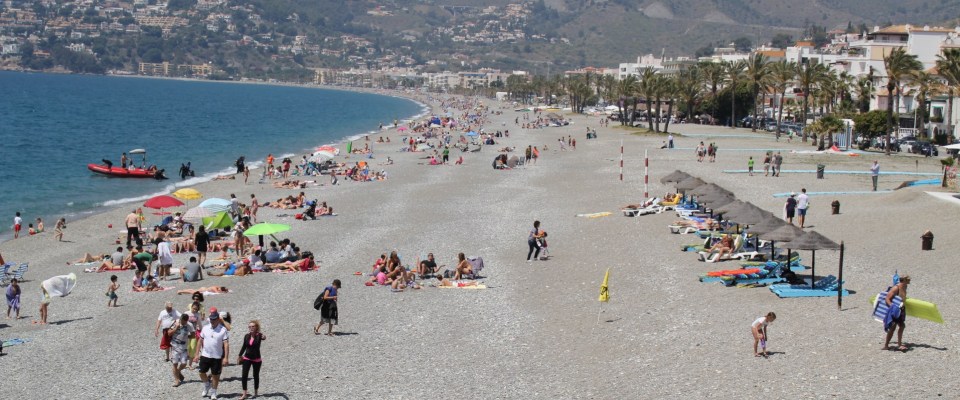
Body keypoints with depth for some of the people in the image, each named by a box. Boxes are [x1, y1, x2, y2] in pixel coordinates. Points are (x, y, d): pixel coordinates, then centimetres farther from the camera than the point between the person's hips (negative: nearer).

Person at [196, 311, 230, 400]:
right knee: (202, 372, 5)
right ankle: (207, 386, 33)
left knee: (215, 375, 5)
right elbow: (200, 341, 8)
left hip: (217, 357, -3)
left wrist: (226, 358, -19)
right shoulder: (205, 328, 2)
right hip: (205, 355, 3)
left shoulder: (223, 330, -9)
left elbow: (226, 344, -12)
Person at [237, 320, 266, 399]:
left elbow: (263, 338, -38)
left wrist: (263, 337, -62)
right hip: (247, 358, 3)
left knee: (256, 375, 11)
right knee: (244, 376, -7)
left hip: (256, 359, -3)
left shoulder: (258, 335, -14)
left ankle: (256, 392, 29)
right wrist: (239, 355, 17)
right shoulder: (246, 336, -1)